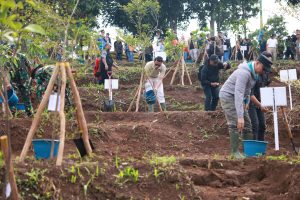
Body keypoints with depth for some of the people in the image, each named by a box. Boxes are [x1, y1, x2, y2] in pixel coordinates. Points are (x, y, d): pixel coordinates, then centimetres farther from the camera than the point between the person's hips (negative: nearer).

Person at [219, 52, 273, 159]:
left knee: (247, 123, 8)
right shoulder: (244, 73, -29)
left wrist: (246, 102, 7)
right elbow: (238, 94, -36)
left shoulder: (254, 73, 1)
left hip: (238, 98, 9)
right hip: (228, 96, -9)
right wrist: (240, 116, -39)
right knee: (235, 124, -17)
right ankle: (235, 152, -11)